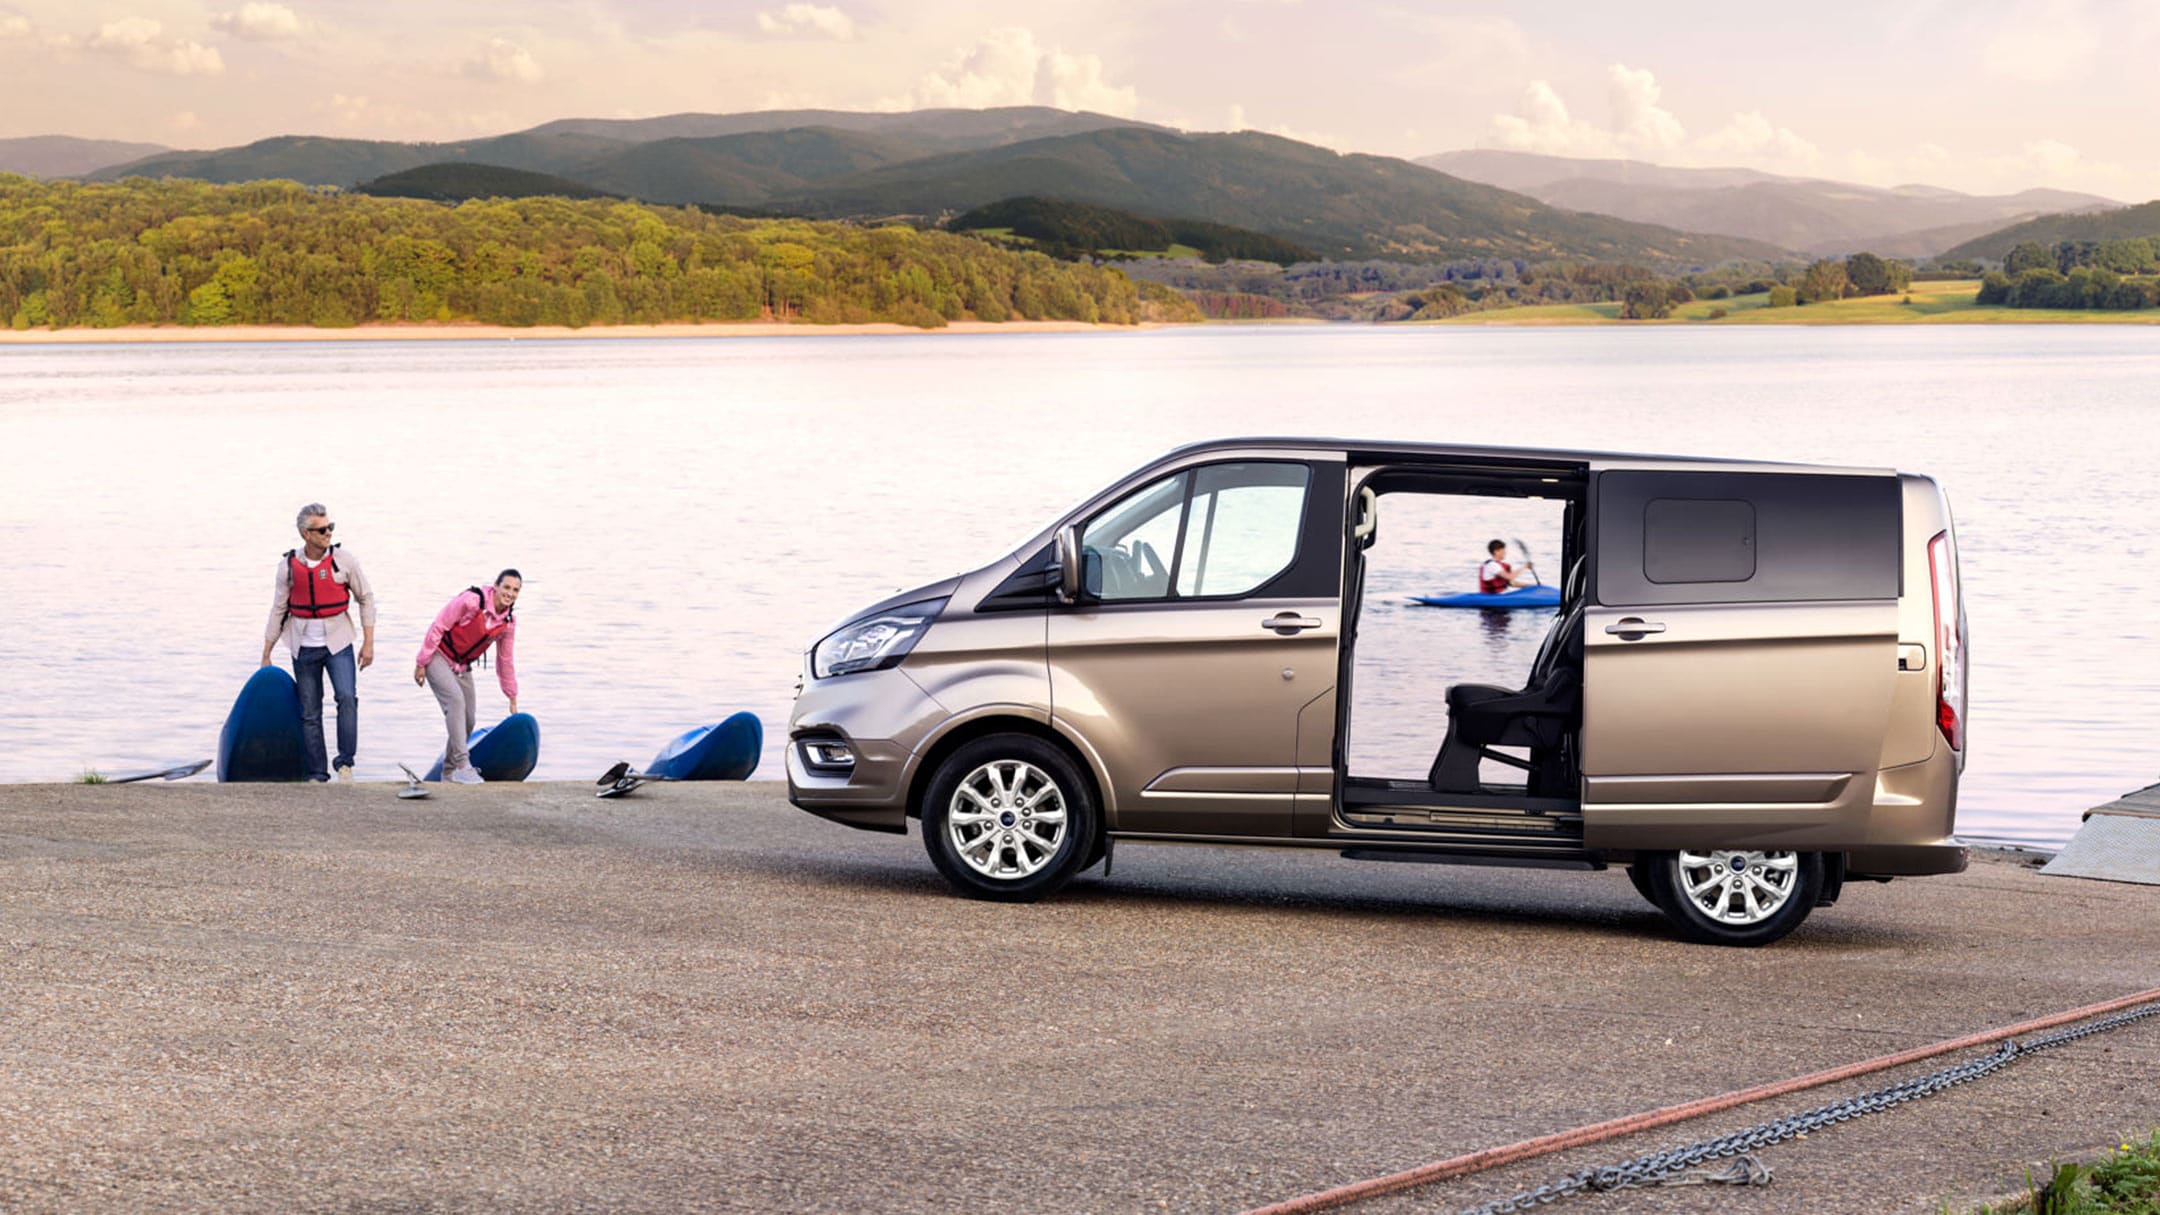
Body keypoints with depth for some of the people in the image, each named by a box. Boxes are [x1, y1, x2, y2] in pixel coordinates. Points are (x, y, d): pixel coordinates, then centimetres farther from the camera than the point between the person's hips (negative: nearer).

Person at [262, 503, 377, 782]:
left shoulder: (344, 560, -6)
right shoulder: (289, 565, -3)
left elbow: (366, 598, 4)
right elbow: (278, 610, 6)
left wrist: (368, 642, -1)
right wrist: (266, 656, 8)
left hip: (337, 644, -1)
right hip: (304, 648, 1)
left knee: (347, 697, -21)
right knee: (309, 713, 4)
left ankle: (345, 762, -10)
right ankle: (317, 774, 12)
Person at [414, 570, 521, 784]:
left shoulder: (508, 621, -3)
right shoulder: (472, 600, -25)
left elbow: (505, 660, 10)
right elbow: (438, 626, -18)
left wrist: (512, 698, 14)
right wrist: (421, 663, -16)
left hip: (462, 666, 8)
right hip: (438, 658, -7)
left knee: (469, 720, 5)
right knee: (456, 700, -28)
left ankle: (449, 770, 23)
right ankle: (461, 766, -32)